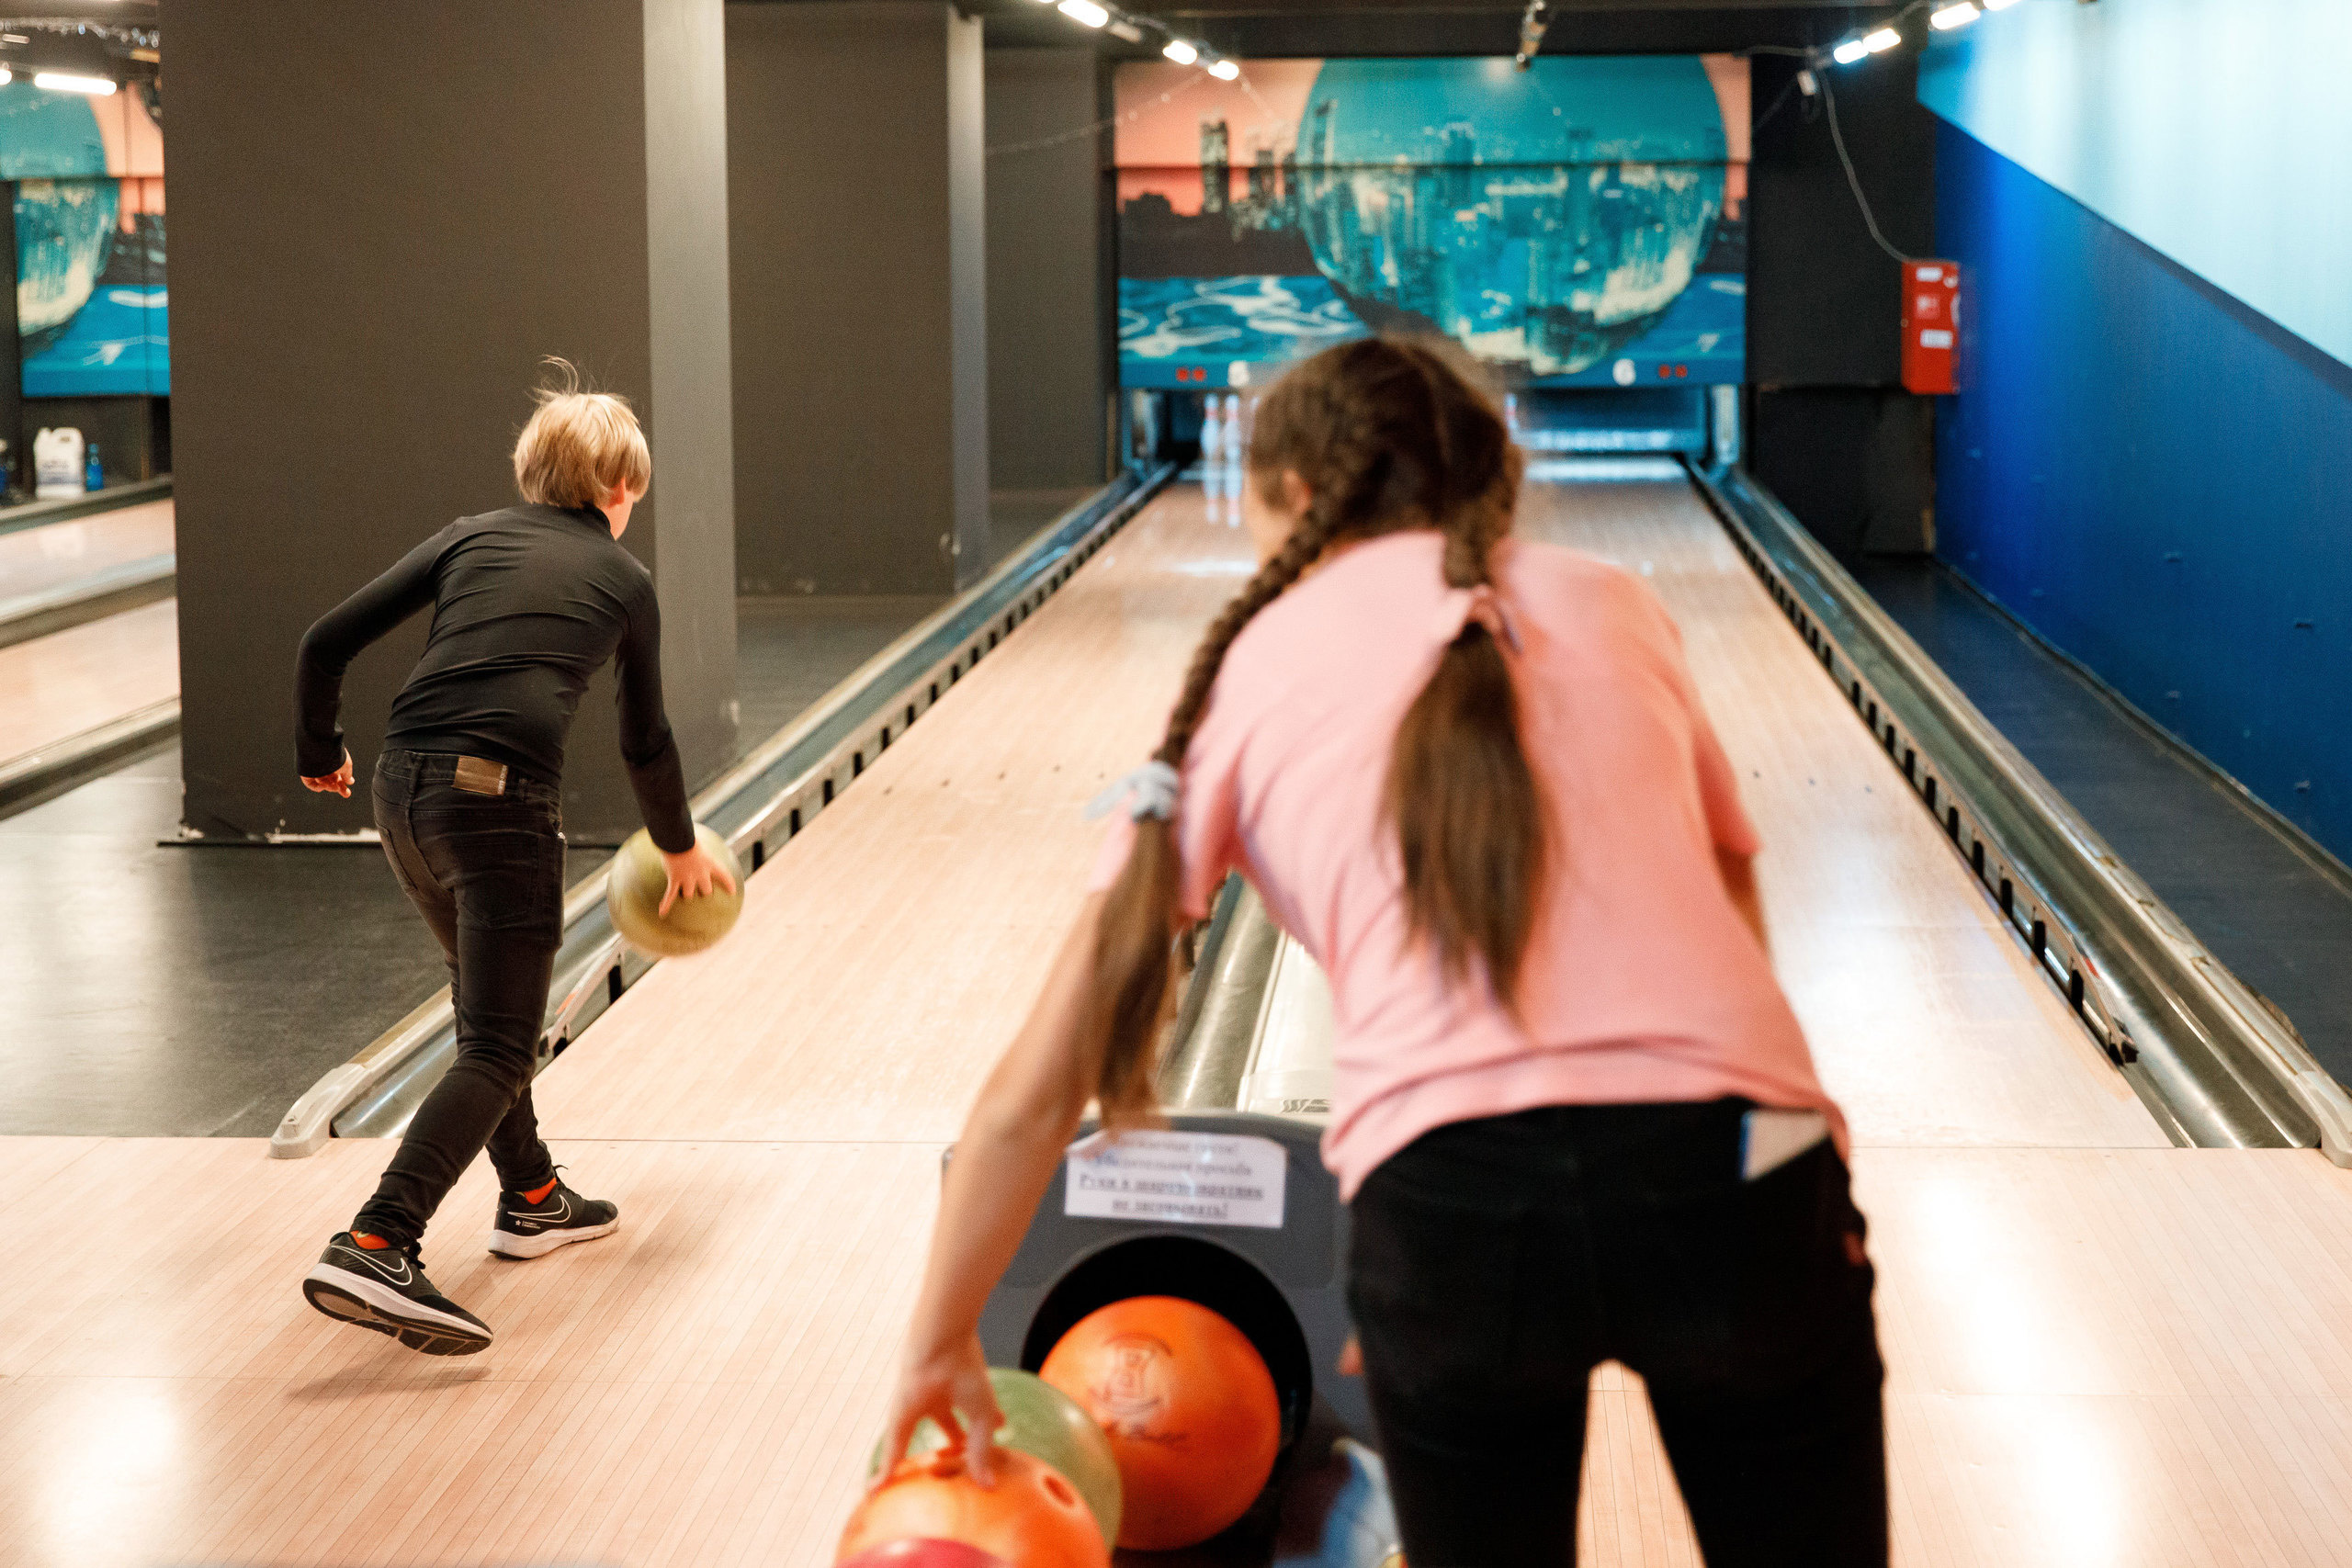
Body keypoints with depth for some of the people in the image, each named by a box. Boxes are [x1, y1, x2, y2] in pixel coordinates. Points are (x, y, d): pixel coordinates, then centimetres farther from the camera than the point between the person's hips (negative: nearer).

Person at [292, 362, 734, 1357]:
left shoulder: (471, 538, 18)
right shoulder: (623, 581, 13)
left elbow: (327, 644, 10)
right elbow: (644, 740, 24)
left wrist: (319, 753, 27)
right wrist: (680, 848, 40)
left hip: (403, 791, 5)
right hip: (503, 802, -5)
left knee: (489, 999, 26)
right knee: (496, 1051, -4)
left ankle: (532, 1201, 40)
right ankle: (374, 1250, -23)